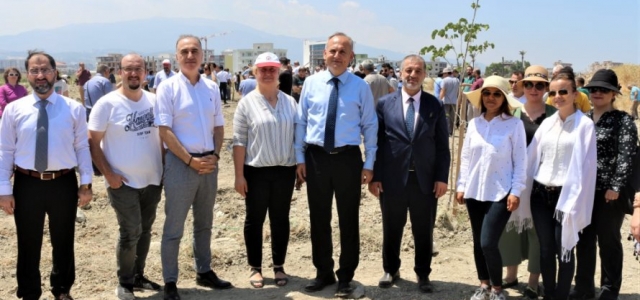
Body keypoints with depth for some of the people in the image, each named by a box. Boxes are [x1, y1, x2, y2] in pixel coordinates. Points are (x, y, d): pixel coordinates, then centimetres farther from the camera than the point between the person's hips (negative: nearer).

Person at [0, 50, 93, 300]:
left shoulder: (74, 109, -1)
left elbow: (82, 147, 0)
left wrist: (86, 183, -4)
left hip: (64, 184, 0)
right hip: (27, 184, 0)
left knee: (63, 242, 16)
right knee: (28, 244, 13)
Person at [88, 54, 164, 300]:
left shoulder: (154, 100, 4)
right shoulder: (108, 103, -10)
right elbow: (93, 142, -8)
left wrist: (164, 166, 6)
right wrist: (108, 174, -14)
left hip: (152, 179, 5)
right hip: (123, 182, -5)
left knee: (145, 230, 14)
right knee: (130, 233, -5)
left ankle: (138, 276, 29)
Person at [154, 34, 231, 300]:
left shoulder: (212, 88, 7)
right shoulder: (168, 87, -8)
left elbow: (219, 127, 11)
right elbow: (165, 131, -13)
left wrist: (215, 155, -5)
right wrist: (191, 160, -16)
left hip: (208, 163, 5)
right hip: (180, 163, -5)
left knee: (204, 223, 18)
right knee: (174, 227, 2)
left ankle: (204, 272, 32)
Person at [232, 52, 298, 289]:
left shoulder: (290, 102, 5)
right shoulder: (247, 103, -3)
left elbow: (297, 135, 10)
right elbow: (239, 141, -4)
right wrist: (239, 175, -8)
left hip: (285, 170, 3)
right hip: (256, 171, -2)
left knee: (281, 219, 10)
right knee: (255, 220, 7)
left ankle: (279, 266, 23)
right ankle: (255, 268, 20)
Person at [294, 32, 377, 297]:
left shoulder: (360, 87, -2)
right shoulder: (311, 83, 2)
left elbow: (370, 126, 0)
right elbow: (301, 122, 5)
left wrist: (369, 164, -4)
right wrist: (300, 158, 1)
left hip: (348, 158, -1)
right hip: (316, 157, 2)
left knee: (349, 220, 8)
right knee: (319, 218, 12)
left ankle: (345, 277, 24)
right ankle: (323, 273, 29)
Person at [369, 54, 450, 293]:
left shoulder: (435, 105, 3)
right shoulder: (385, 103, 1)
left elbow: (442, 145, 3)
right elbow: (376, 142, 1)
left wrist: (442, 177, -4)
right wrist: (374, 176, -4)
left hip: (425, 179, 0)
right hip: (392, 178, 0)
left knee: (424, 231, 10)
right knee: (392, 229, 13)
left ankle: (423, 274, 26)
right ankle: (391, 270, 32)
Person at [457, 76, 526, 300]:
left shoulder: (514, 124, -7)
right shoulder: (474, 123, 5)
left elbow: (520, 161, -6)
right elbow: (466, 157, 10)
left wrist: (516, 191, -9)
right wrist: (461, 185, 8)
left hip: (500, 193, -5)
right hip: (475, 191, 5)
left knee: (488, 243, -10)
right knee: (478, 242, 11)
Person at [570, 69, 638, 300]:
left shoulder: (623, 120, -5)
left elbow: (626, 156, -13)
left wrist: (616, 187, -19)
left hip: (608, 191, -5)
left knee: (608, 240, 7)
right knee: (584, 239, 12)